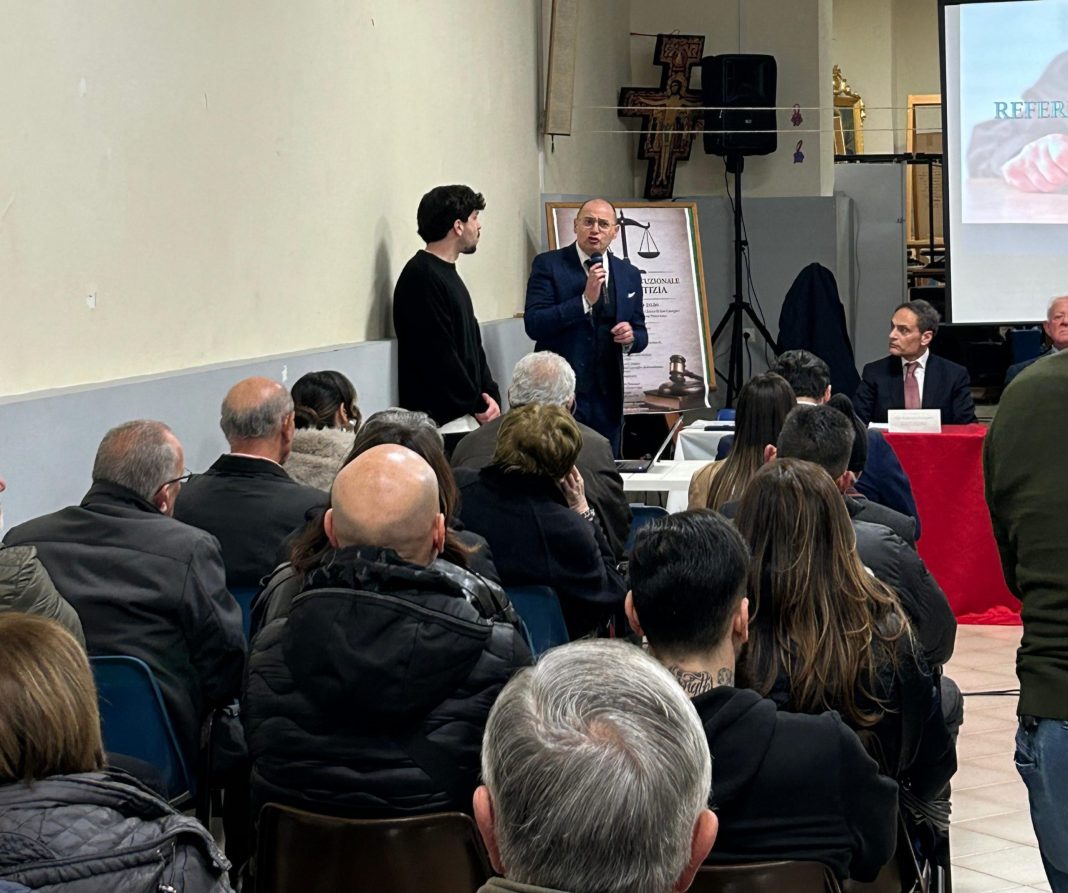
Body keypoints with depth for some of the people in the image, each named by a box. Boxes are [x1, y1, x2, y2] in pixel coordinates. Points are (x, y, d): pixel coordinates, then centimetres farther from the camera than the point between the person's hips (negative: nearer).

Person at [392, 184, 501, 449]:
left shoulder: (448, 275, 19)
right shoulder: (421, 277, -12)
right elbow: (437, 355, -16)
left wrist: (490, 394, 6)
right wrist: (477, 405, -9)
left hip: (467, 417, 9)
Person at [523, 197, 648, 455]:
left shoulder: (629, 274, 11)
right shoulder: (548, 265, -2)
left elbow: (640, 334, 17)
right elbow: (533, 325, -13)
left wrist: (631, 338, -7)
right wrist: (585, 300, -19)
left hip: (607, 396, 4)